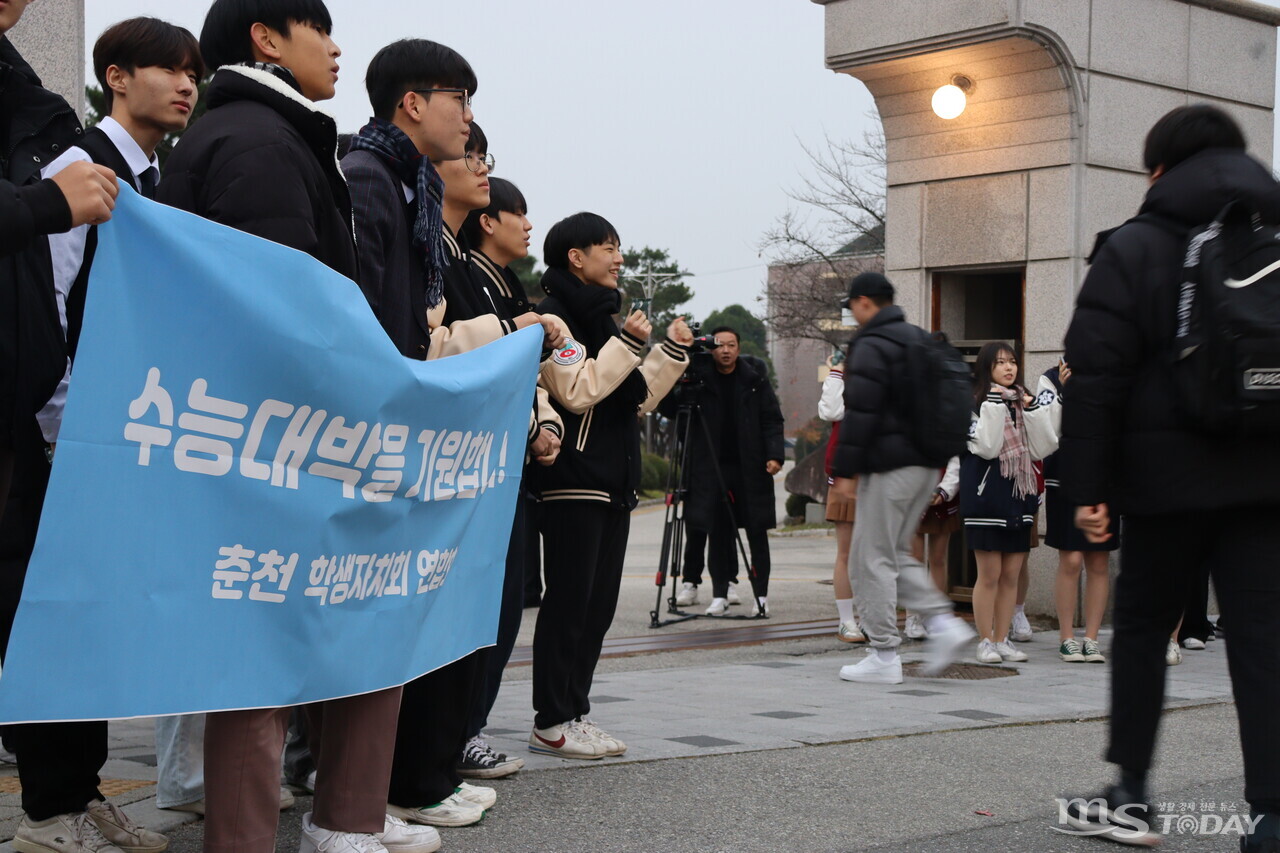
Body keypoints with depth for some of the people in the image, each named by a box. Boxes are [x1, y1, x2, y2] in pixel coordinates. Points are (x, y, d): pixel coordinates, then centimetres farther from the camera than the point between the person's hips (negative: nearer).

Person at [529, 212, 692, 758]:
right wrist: (628, 344, -17)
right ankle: (551, 722, -1)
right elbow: (577, 391, -20)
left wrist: (672, 352, 13)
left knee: (598, 605, 9)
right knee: (568, 601, -7)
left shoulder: (600, 318, 21)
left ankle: (575, 712, 15)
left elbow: (637, 399, 23)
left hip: (613, 483, 9)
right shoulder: (555, 318, -7)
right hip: (573, 483, -9)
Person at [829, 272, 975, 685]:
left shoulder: (872, 346, -11)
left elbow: (860, 414, -17)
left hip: (890, 465, -9)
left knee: (871, 559, -2)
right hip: (927, 464, 9)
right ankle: (942, 622, 4)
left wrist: (845, 470, -14)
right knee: (896, 552, 19)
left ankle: (884, 656, 0)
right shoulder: (921, 340, 17)